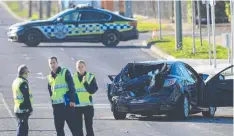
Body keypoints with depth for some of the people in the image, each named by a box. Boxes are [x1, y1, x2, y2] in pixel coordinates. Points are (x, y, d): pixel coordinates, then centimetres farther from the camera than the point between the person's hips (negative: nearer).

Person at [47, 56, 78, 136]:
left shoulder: (65, 72, -1)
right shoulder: (50, 77, 15)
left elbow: (71, 87, -8)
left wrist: (72, 100, -16)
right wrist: (52, 101, 15)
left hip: (67, 104, -6)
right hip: (56, 105, 6)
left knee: (72, 125, -7)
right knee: (58, 127, 6)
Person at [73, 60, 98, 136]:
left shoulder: (90, 77, 0)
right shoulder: (73, 78, 6)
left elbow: (92, 90, -12)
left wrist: (85, 83, -25)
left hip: (88, 105, -2)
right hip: (76, 106, 2)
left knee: (89, 126, -2)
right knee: (78, 127, 7)